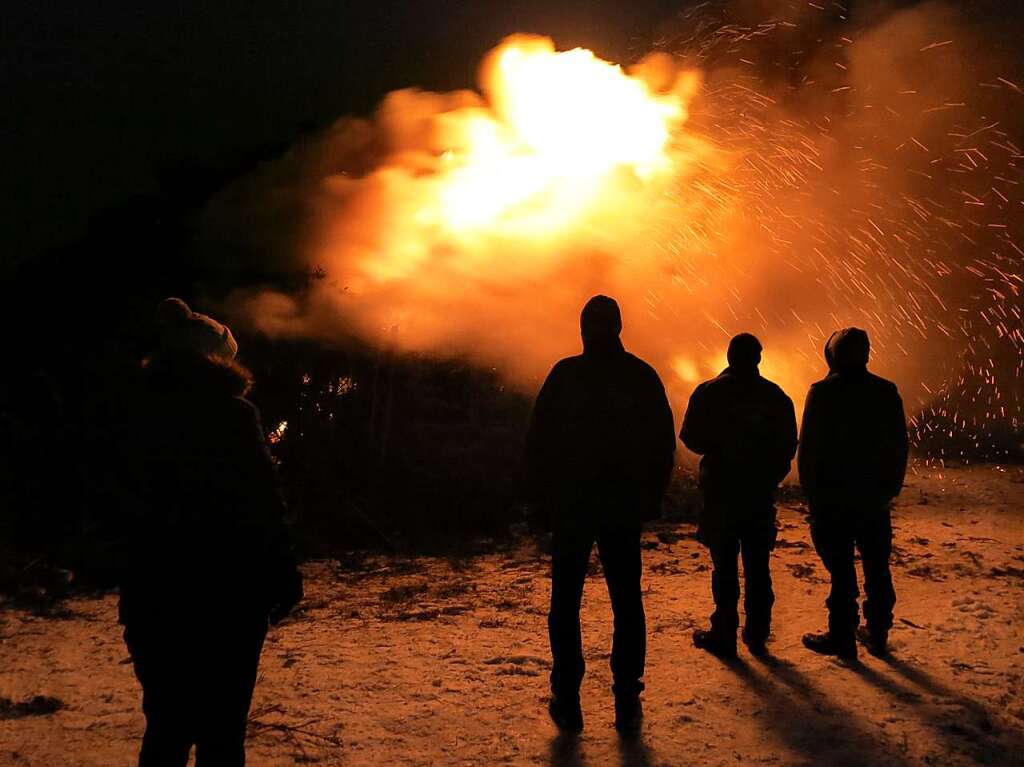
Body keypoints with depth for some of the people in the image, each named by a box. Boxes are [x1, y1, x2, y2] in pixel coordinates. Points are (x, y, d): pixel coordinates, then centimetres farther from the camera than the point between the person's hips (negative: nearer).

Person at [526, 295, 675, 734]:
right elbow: (664, 443, 3)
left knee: (566, 600, 7)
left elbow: (537, 440, -5)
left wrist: (544, 495, 5)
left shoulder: (565, 374, -5)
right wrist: (650, 498, 11)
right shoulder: (643, 376, 1)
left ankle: (567, 698, 3)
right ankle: (627, 700, 4)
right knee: (626, 600, 8)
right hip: (625, 508, 2)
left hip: (570, 504, -2)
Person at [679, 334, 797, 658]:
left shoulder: (709, 393, -6)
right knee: (757, 566, 9)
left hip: (721, 491, -2)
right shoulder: (776, 396, 2)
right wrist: (770, 476, 14)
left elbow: (691, 438, -7)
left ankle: (724, 634, 3)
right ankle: (757, 634, 10)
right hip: (761, 494, 2)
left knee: (724, 564, 2)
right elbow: (789, 445, 4)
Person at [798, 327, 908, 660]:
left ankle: (842, 636, 3)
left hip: (833, 498, -4)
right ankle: (877, 634, 19)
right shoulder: (887, 392, 2)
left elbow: (809, 447, -9)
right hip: (875, 498, 4)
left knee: (841, 569, 0)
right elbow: (899, 446, 7)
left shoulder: (823, 392, -10)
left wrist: (810, 492, -1)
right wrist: (890, 489, 14)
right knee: (877, 567, 12)